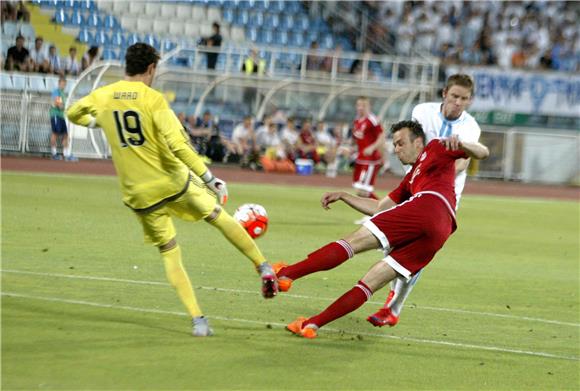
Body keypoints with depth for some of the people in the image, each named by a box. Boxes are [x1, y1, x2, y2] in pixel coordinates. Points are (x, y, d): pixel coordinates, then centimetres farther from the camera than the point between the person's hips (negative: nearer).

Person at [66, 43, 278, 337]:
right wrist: (209, 178, -17)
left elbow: (73, 114, 21)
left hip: (138, 194, 3)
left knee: (169, 253, 13)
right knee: (220, 216, 20)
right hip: (175, 181, -3)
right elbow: (178, 145, -22)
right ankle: (263, 268, 22)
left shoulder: (101, 97, 0)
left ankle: (198, 320, 6)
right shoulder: (153, 99, -13)